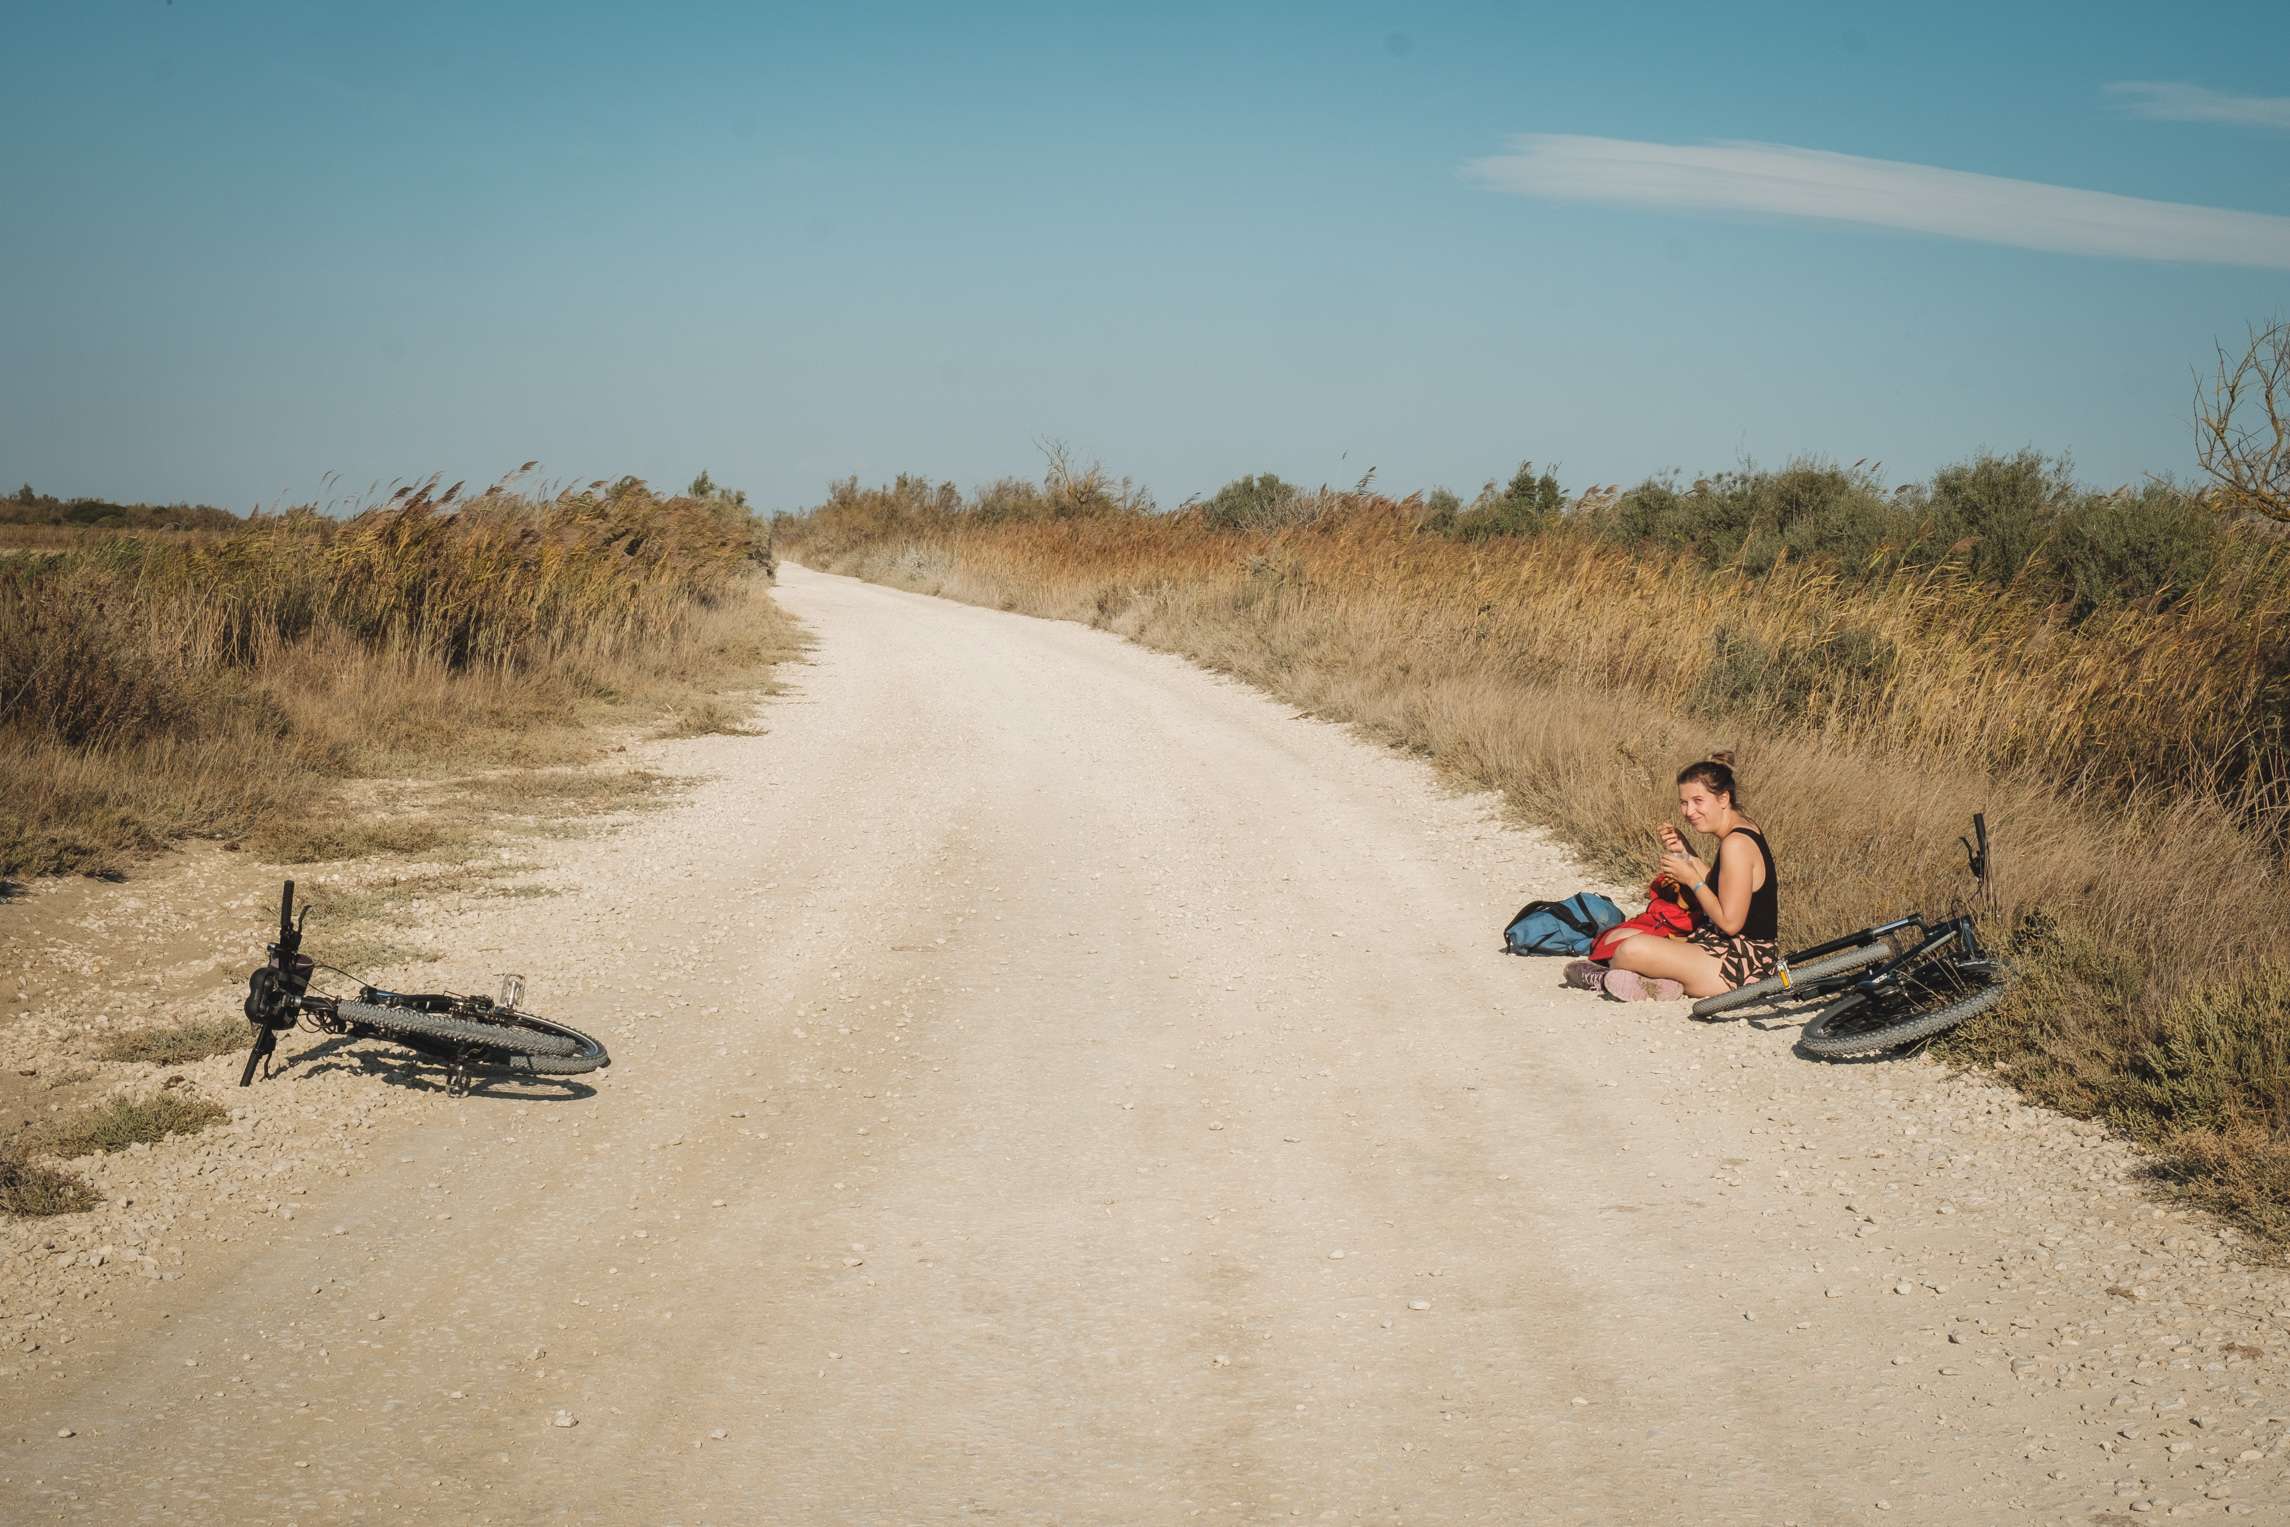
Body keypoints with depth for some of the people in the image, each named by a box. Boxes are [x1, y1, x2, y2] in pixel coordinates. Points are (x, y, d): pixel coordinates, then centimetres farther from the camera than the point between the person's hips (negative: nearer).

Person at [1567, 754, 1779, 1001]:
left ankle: (1602, 978, 8)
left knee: (1633, 950, -22)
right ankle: (1658, 980, -6)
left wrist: (1691, 879, -11)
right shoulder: (1743, 829, 9)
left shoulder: (1736, 844, -21)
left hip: (1742, 969, -11)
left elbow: (1730, 923, -21)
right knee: (1619, 939, 20)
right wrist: (1684, 854, 4)